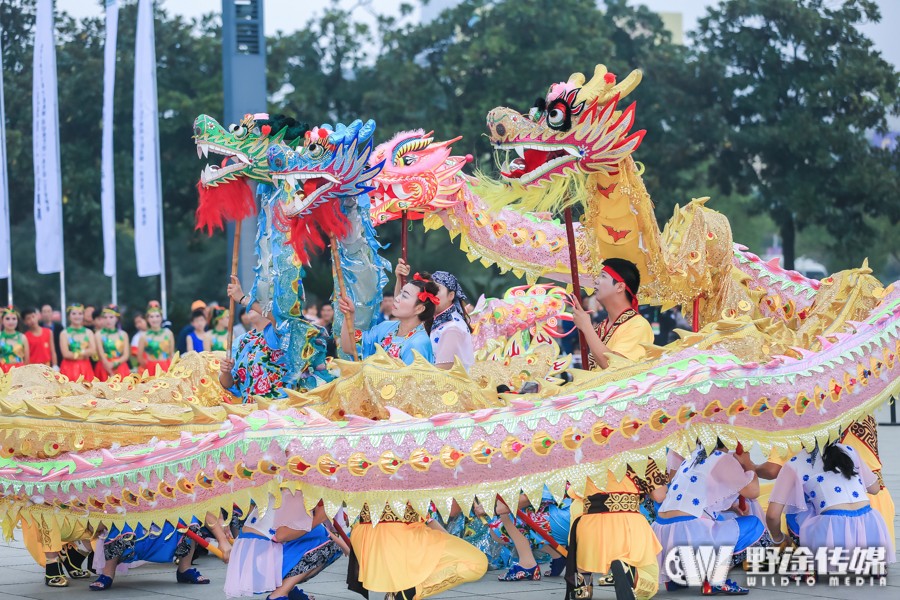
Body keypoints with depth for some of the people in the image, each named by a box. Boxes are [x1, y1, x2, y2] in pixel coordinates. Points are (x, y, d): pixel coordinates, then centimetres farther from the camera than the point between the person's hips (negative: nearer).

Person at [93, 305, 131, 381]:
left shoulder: (123, 335, 7)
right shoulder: (99, 335, -2)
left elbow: (126, 355, 2)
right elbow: (102, 356, -8)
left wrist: (114, 363, -16)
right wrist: (111, 374, -14)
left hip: (121, 370, 3)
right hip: (105, 370, -2)